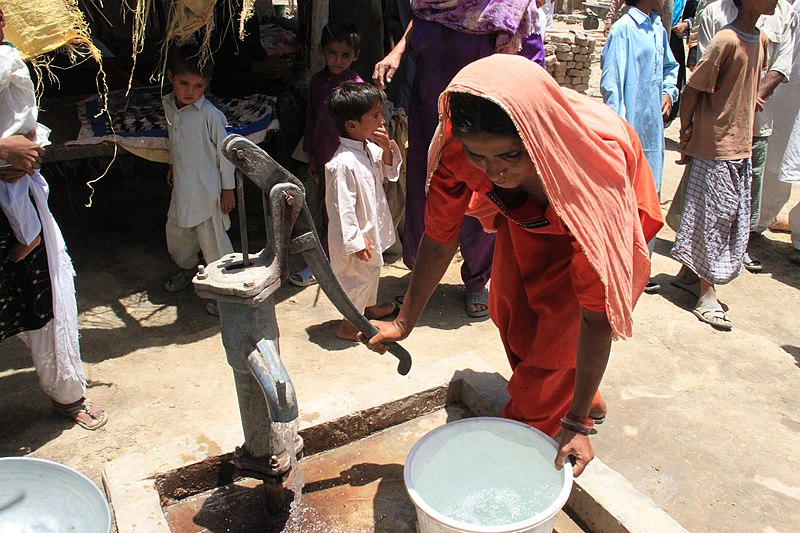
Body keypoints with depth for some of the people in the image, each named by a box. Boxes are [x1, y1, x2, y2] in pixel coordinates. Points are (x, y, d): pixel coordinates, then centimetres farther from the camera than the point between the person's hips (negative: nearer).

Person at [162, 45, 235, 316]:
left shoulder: (209, 114, -22)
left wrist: (228, 189, -13)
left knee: (211, 237, 1)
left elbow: (225, 151, -16)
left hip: (207, 188, -7)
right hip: (182, 185, 7)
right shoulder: (169, 105, -1)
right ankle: (187, 268, 49)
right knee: (176, 229, 23)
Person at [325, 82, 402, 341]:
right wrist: (355, 241, -23)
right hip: (357, 235, -9)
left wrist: (387, 149, -9)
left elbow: (390, 172, 11)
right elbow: (343, 206, -27)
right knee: (359, 276, 5)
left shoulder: (370, 148, -3)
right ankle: (348, 326, 24)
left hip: (372, 227, 10)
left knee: (372, 269, 27)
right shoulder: (343, 163, -30)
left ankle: (371, 306, 51)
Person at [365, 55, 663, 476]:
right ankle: (583, 400, 36)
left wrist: (577, 423, -35)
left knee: (558, 329, -5)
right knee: (512, 310, 10)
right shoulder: (458, 145, -36)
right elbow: (440, 236, -19)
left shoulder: (598, 161, -45)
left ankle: (530, 426, 23)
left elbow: (596, 312, -39)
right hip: (525, 213, 4)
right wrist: (404, 322, -10)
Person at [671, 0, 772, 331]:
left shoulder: (761, 40, 10)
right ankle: (706, 295, 7)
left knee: (731, 218, 13)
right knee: (712, 217, -2)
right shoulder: (726, 40, -16)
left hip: (741, 146, 8)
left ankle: (688, 274, 27)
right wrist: (686, 136, -11)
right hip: (715, 146, -8)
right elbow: (692, 89, -15)